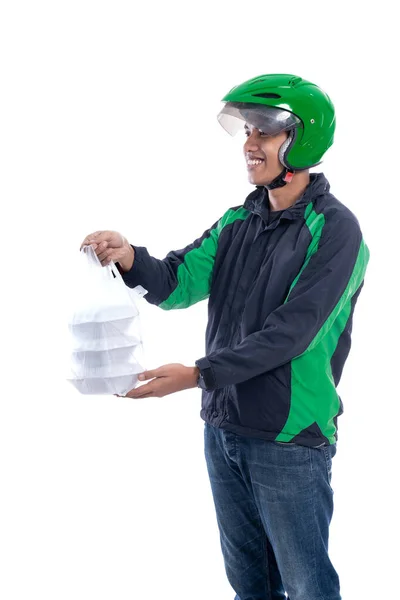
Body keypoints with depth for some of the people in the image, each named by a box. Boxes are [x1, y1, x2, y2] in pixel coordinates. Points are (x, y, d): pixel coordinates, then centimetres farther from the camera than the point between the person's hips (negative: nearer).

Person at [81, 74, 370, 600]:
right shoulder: (239, 222, 7)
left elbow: (290, 332, -22)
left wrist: (199, 374, -25)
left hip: (289, 440, -6)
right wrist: (130, 258, -21)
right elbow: (179, 282, -1)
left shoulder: (333, 228, -14)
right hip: (223, 428, 6)